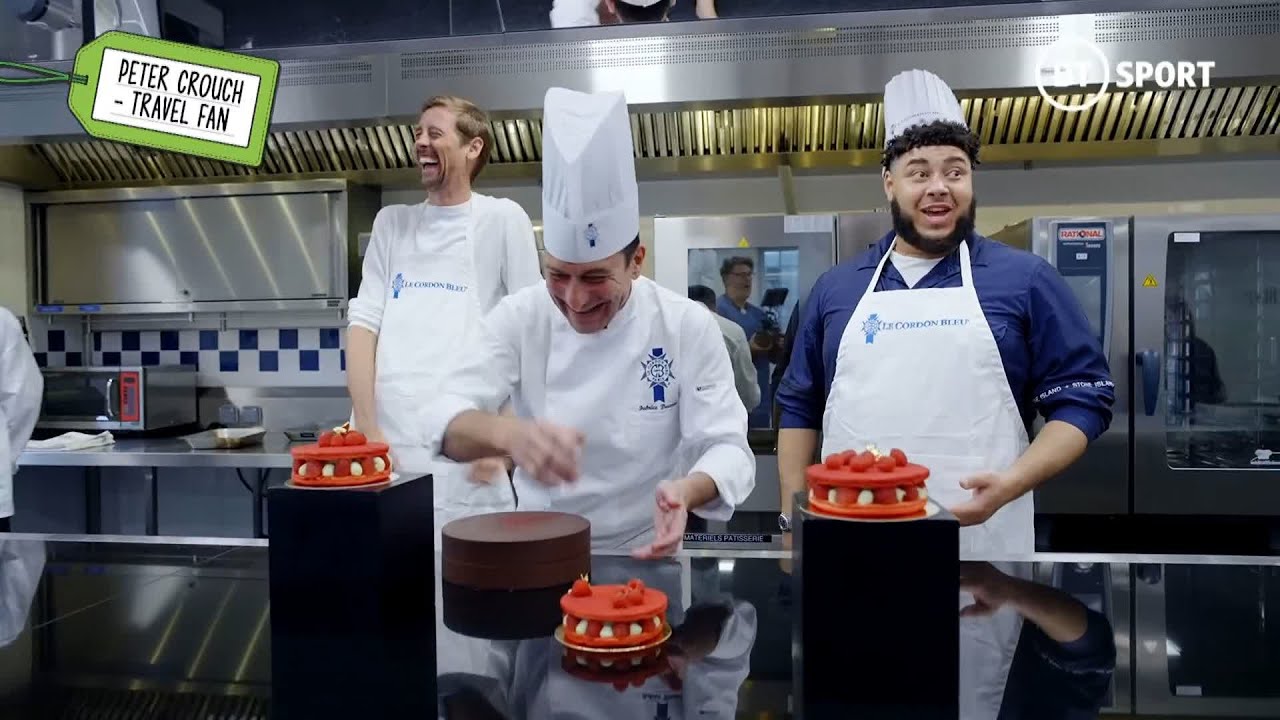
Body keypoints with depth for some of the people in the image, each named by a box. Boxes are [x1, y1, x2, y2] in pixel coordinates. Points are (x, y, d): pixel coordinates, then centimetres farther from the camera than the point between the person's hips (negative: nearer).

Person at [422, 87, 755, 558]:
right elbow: (448, 418, -14)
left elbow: (727, 447, -10)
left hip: (644, 556, -1)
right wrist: (508, 433, -36)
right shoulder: (520, 317, -6)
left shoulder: (687, 326, -9)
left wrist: (685, 490, -31)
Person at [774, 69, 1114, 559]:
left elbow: (1083, 399, 0)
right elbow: (799, 408, 12)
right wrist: (793, 519, 6)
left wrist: (1011, 484, -15)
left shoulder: (1026, 279, 1)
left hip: (980, 538, -2)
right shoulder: (835, 287, 8)